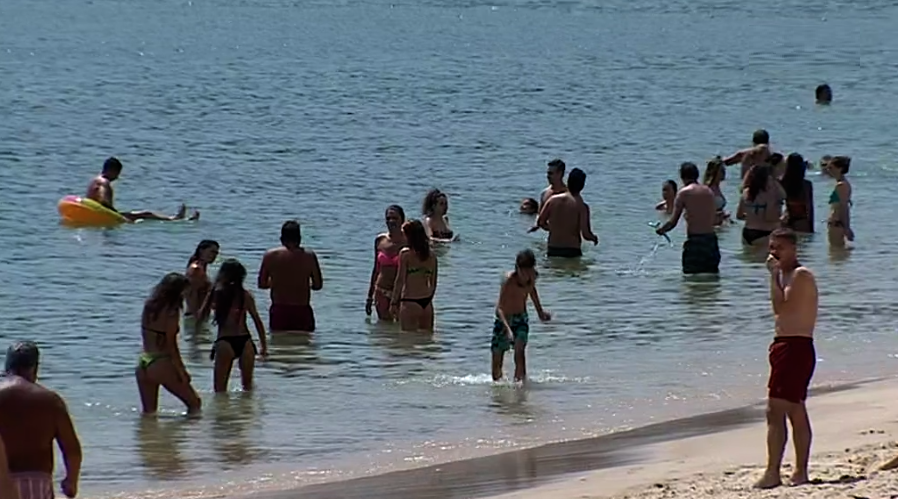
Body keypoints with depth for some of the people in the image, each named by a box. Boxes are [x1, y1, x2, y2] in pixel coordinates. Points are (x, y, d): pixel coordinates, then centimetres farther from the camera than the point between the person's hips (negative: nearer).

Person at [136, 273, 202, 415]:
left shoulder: (150, 307, 9)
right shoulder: (171, 312, -11)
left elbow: (146, 337, 12)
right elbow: (171, 344, -12)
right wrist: (181, 370, -5)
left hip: (143, 363, 7)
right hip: (160, 364, -7)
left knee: (148, 413, 12)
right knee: (194, 403, 6)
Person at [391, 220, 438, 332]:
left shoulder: (405, 253, -8)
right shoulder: (431, 255, 7)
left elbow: (400, 280, -9)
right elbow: (433, 283, 12)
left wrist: (394, 302, -4)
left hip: (410, 302, -6)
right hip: (427, 303, 6)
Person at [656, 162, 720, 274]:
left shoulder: (684, 193, -5)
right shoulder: (709, 191, 10)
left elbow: (673, 222, -6)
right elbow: (715, 219, 14)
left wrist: (661, 230, 12)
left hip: (694, 240, -5)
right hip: (711, 239, 5)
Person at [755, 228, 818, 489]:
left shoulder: (801, 275, -11)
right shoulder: (787, 275, 19)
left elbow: (781, 307, -22)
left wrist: (774, 275, -19)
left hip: (795, 348, -11)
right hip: (785, 347, 11)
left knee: (775, 411, -16)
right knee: (796, 412, 14)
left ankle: (773, 473, -20)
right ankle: (800, 472, 20)